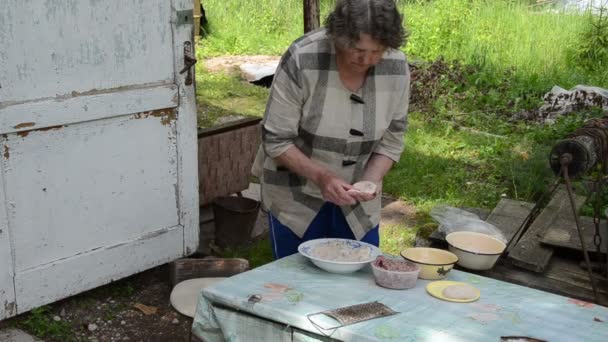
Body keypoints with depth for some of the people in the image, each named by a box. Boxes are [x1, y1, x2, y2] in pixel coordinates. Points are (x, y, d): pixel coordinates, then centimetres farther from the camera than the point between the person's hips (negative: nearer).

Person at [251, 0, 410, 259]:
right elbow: (276, 141, -18)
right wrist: (321, 176, -30)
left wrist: (370, 181, -21)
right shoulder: (301, 60, -25)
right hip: (295, 197, -3)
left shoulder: (397, 67, -14)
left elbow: (391, 141, -4)